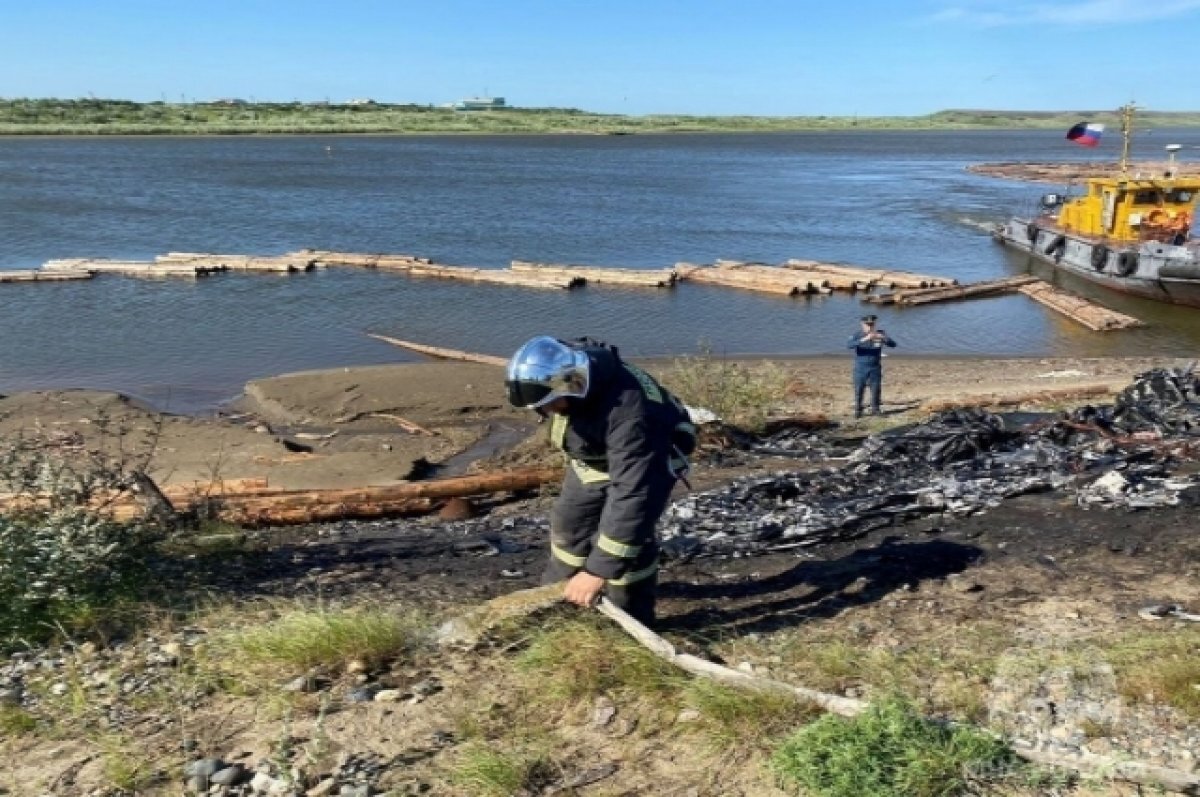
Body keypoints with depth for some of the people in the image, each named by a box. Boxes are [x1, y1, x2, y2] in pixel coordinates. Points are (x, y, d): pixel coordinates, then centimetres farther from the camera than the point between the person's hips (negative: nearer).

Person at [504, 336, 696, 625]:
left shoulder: (627, 410, -47)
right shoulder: (557, 375, -26)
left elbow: (632, 493, -48)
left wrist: (599, 571, -48)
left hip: (647, 461, -7)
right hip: (593, 457, 7)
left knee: (629, 532, -18)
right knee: (569, 522, 14)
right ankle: (557, 595, 35)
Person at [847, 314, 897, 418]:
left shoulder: (880, 333, 0)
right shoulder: (857, 335, -7)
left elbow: (893, 344, -8)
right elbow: (849, 345, -25)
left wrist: (883, 338, -28)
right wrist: (864, 339, -37)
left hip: (875, 368, 2)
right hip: (861, 368, -1)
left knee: (876, 390, 2)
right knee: (859, 390, 0)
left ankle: (875, 410, 15)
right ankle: (858, 411, 14)